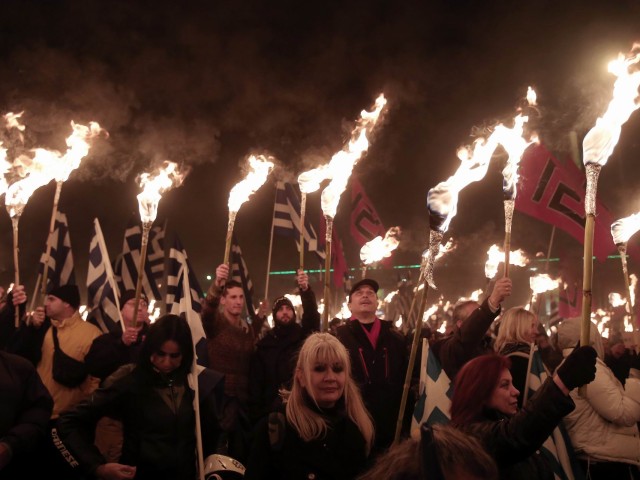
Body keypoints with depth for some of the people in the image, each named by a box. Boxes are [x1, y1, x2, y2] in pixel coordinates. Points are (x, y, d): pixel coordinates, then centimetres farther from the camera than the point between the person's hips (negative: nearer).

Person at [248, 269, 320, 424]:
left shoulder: (304, 334, 6)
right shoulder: (265, 344, 10)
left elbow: (312, 314, -14)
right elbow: (256, 381, 8)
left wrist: (305, 290, -32)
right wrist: (255, 411, -1)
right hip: (273, 406, 1)